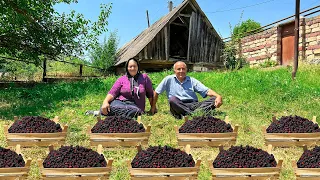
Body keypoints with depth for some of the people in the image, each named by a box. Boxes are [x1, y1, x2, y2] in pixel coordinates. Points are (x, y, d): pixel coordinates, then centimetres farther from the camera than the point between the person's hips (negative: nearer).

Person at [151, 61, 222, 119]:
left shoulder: (192, 81, 13)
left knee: (213, 99, -20)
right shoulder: (169, 79, 8)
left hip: (194, 105, 2)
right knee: (172, 99, -34)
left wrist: (218, 96, -15)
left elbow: (206, 91, 4)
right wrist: (153, 107, 9)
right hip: (178, 107, -2)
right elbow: (156, 92, 11)